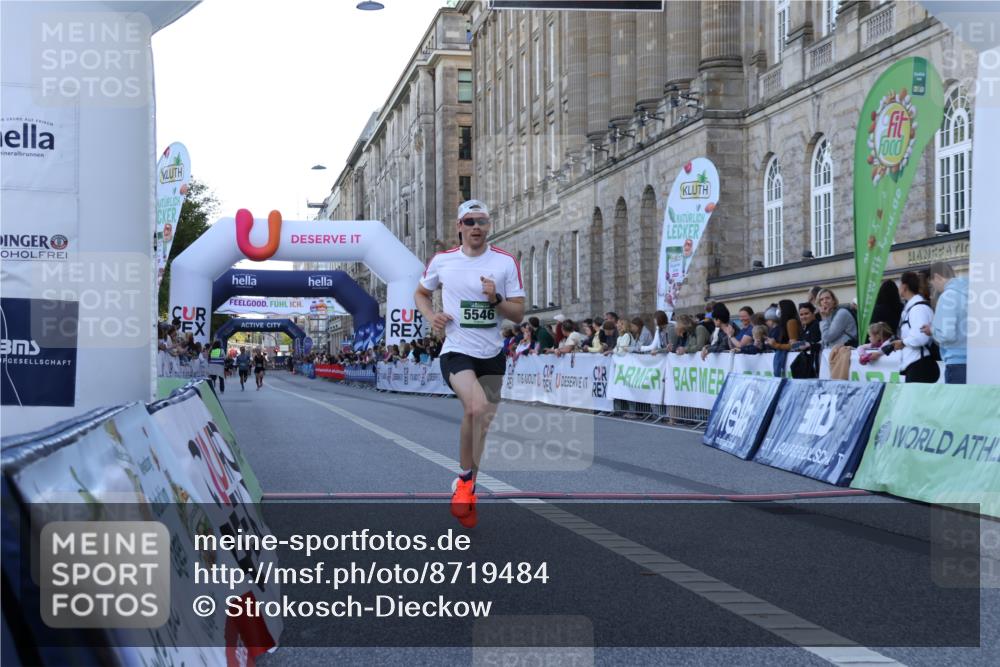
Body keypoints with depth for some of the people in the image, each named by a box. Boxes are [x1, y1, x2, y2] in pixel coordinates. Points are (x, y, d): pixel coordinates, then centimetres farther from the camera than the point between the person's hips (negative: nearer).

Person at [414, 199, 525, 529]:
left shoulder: (506, 262, -1)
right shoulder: (441, 261, 0)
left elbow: (519, 314, 0)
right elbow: (421, 293, 18)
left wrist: (496, 299, -19)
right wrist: (431, 315, -2)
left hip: (492, 354, 3)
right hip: (456, 351, -3)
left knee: (484, 421, 9)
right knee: (476, 407, -28)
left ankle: (466, 490, 27)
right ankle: (466, 476, -10)